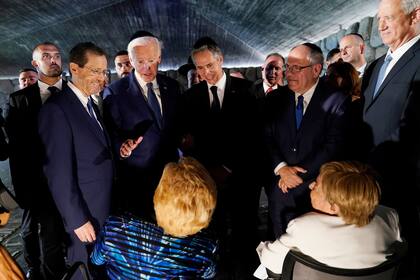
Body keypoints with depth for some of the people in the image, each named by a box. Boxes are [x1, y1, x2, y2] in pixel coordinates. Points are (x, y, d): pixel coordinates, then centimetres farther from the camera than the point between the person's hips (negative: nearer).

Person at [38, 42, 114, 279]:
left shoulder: (91, 106, 9)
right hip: (86, 215, -7)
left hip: (107, 209, 8)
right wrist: (78, 220, -18)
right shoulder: (57, 109, -19)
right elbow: (59, 174, -21)